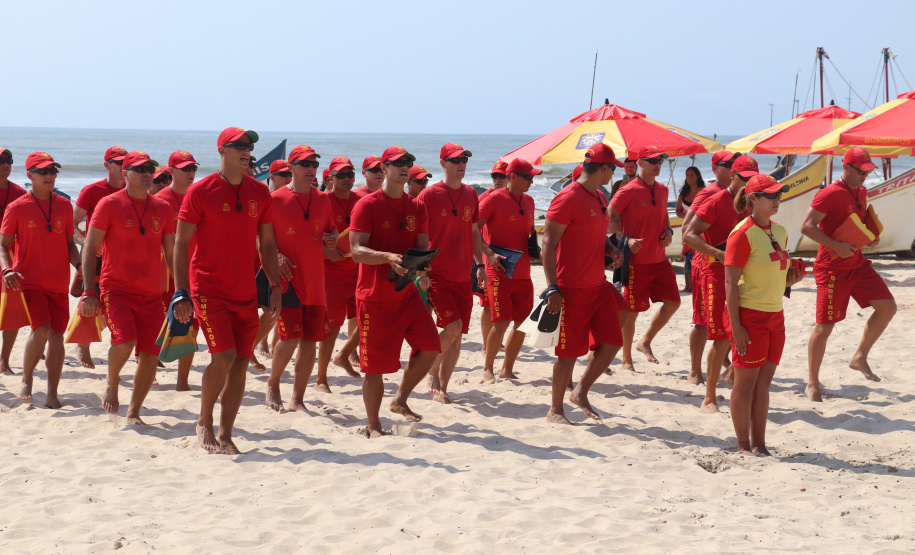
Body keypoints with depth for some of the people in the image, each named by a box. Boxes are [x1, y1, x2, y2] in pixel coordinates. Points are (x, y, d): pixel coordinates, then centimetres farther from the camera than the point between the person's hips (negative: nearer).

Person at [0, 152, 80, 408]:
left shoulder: (64, 205, 8)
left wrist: (78, 264, -3)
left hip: (59, 282, 4)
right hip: (30, 280, -4)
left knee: (57, 335, 0)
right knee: (42, 329, -19)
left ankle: (52, 395, 8)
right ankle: (26, 379, 4)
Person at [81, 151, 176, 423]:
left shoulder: (163, 208, 9)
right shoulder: (110, 204, -2)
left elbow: (171, 253, 16)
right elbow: (89, 248, -2)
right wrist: (89, 291, -10)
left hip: (152, 294, 4)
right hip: (116, 289, -4)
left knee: (150, 356, 0)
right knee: (124, 341, -25)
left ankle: (133, 413, 17)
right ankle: (112, 383, 7)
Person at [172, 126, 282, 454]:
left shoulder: (260, 193, 8)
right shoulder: (201, 191, -4)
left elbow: (267, 243, 15)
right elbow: (181, 243, -4)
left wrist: (275, 286, 8)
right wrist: (181, 292, -10)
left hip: (246, 292, 5)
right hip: (209, 289, -5)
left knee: (241, 362, 2)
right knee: (224, 356, -14)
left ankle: (225, 436, 13)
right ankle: (204, 422, 9)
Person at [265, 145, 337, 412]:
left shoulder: (323, 200, 11)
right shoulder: (276, 199, -4)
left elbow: (331, 229, 23)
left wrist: (332, 239, 0)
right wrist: (276, 257, -16)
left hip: (315, 281, 5)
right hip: (287, 279, -5)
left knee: (310, 339, 3)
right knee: (290, 337, -13)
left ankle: (297, 399, 13)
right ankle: (273, 384, 14)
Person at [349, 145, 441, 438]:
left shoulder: (417, 207, 9)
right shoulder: (367, 205, -8)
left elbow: (423, 247, 8)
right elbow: (356, 251, -14)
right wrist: (388, 257, -31)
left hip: (408, 294, 5)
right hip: (375, 296, -5)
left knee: (430, 347, -6)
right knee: (375, 365, -2)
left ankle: (400, 401, 17)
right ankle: (373, 426, 14)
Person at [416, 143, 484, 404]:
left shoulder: (471, 194, 10)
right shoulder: (429, 195, -6)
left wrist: (480, 265, 13)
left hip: (463, 276, 5)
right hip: (436, 273, -5)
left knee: (457, 334, 4)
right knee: (452, 325, -19)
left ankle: (442, 388, 16)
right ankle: (432, 371, 5)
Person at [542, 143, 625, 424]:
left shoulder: (600, 198, 13)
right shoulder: (567, 198, -15)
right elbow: (548, 244, -16)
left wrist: (612, 250, 5)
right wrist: (553, 289, -20)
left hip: (599, 286, 8)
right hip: (572, 290, -8)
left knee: (612, 342, 6)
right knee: (569, 352, -1)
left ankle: (581, 392, 24)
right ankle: (555, 410, 14)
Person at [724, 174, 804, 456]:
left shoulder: (780, 232, 12)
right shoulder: (743, 233, -12)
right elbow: (730, 281, -14)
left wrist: (791, 277, 0)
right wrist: (735, 326, -19)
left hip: (774, 316, 7)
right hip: (749, 315, -7)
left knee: (764, 381, 9)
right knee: (746, 381, -1)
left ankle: (759, 444, 15)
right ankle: (743, 445, 8)